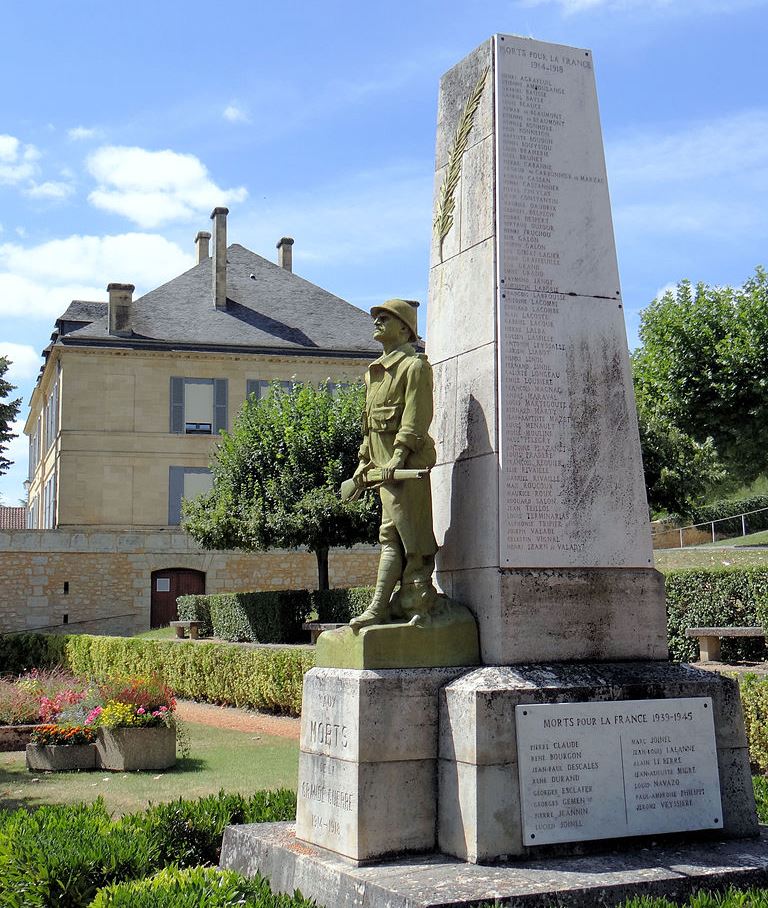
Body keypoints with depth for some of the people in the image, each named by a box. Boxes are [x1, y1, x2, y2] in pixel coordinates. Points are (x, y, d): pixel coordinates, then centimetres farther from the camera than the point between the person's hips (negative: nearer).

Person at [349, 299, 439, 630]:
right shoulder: (375, 372, 21)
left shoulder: (414, 365, -6)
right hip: (385, 464, 9)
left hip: (408, 462, -9)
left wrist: (398, 457, -23)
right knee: (390, 535, 6)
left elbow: (415, 418, -15)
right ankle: (379, 607, 6)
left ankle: (417, 599, 1)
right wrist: (365, 460, 16)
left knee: (410, 531, -6)